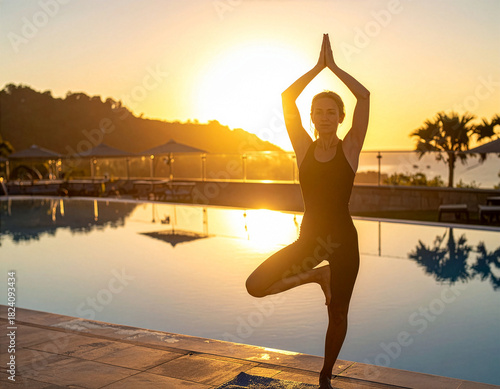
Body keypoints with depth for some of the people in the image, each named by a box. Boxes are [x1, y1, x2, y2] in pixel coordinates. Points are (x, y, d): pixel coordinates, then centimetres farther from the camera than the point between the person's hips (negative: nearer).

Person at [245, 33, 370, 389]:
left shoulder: (350, 147, -3)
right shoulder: (304, 147, 1)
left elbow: (365, 96, -14)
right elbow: (287, 98, -6)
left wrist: (333, 66, -6)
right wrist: (319, 66, -5)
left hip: (343, 240, -1)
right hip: (309, 238, 2)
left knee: (338, 314, 9)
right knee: (255, 287, -11)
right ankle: (318, 275, 12)